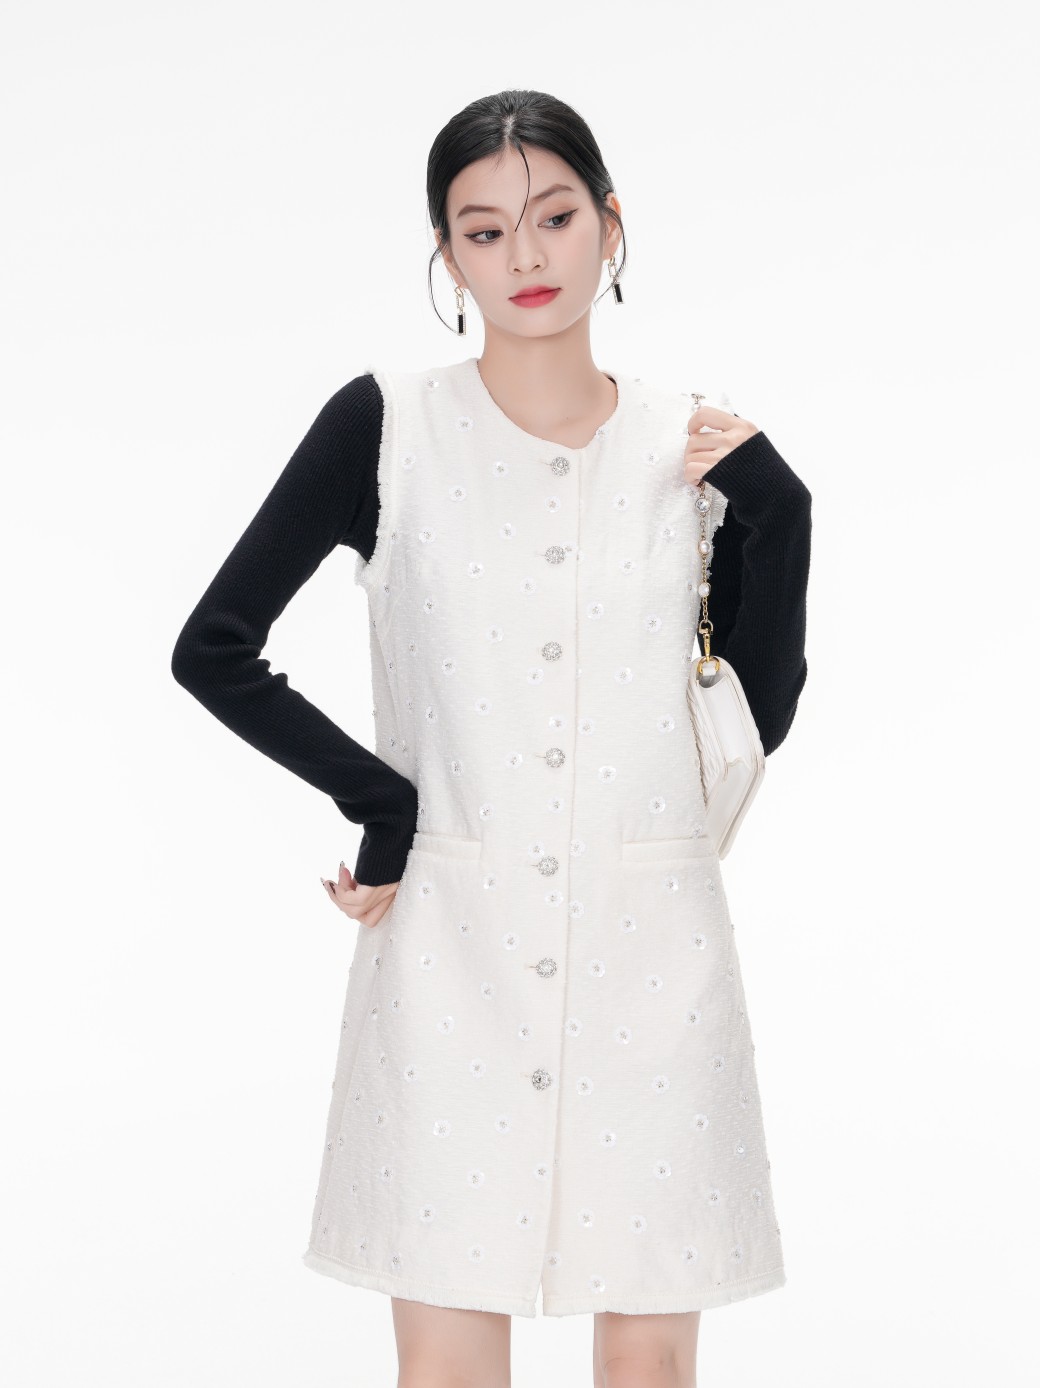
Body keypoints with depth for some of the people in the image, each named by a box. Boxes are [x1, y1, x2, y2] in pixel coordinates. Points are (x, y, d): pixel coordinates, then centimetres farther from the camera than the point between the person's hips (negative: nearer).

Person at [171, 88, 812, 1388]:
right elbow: (213, 650, -1)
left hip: (648, 950, 2)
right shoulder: (385, 426, -2)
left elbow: (756, 721, 8)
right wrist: (386, 807, -7)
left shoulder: (708, 450, 4)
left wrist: (773, 510, -2)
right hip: (451, 947, -1)